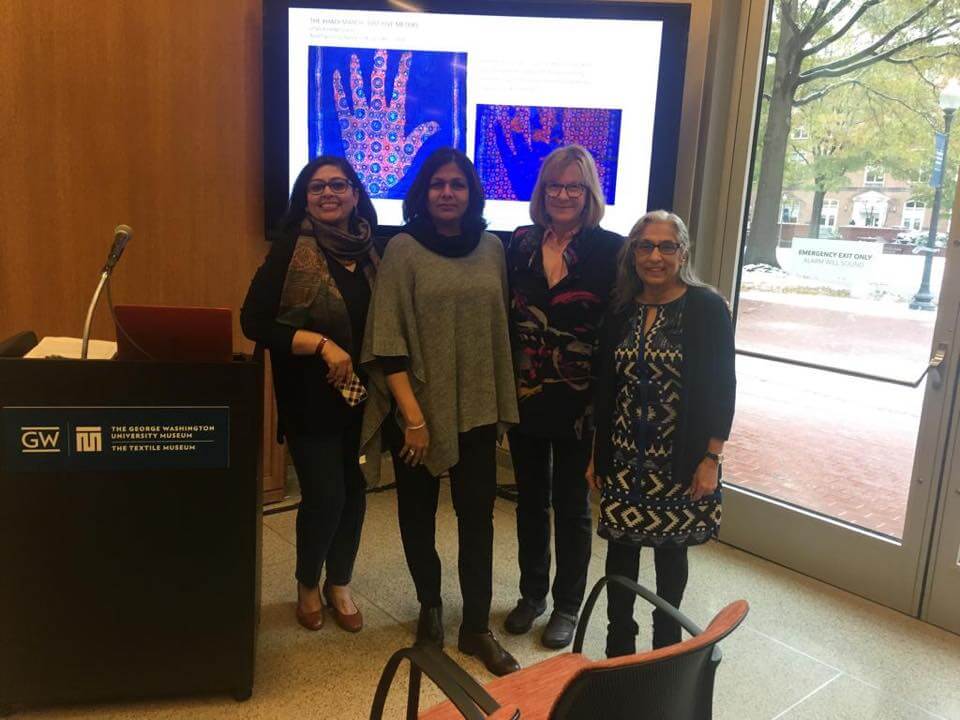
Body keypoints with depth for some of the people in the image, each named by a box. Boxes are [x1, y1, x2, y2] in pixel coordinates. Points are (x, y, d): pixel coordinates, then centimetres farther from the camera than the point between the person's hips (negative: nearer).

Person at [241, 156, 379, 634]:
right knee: (324, 496, -1)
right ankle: (307, 585, 28)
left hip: (362, 393, 5)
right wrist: (320, 344, -22)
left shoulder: (370, 251, 5)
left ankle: (340, 584, 33)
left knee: (353, 491, 11)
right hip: (311, 396, -4)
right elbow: (254, 321, -14)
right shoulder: (291, 249, -9)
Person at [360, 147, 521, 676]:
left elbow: (500, 327, 9)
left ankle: (477, 628, 19)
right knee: (418, 510, 14)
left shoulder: (491, 248, 3)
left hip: (476, 407, 2)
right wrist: (413, 416, -16)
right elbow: (386, 341, -12)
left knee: (478, 514, 4)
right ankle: (429, 606, 35)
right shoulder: (403, 249, -8)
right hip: (416, 406, -2)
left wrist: (502, 403, 7)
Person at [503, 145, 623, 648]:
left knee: (572, 504, 11)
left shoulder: (609, 250, -8)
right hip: (524, 397, 3)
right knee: (529, 498, 17)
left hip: (579, 401, -3)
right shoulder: (520, 244, 2)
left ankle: (567, 605, 30)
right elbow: (503, 315, 6)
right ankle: (532, 593, 37)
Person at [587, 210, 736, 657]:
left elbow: (721, 388, -8)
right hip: (624, 457, 3)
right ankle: (619, 645, 29)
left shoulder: (706, 308, -8)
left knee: (671, 549, 12)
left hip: (680, 460, -3)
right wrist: (597, 455, 9)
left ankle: (665, 640, 34)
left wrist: (711, 459, -11)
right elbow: (605, 387, 8)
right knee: (621, 545, 9)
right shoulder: (621, 310, 4)